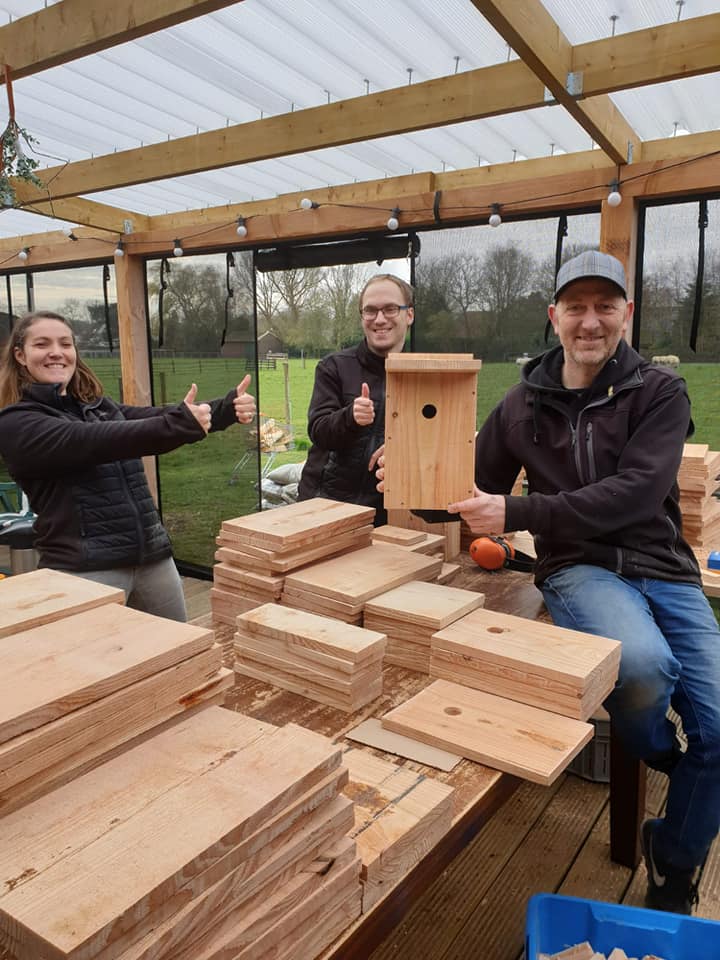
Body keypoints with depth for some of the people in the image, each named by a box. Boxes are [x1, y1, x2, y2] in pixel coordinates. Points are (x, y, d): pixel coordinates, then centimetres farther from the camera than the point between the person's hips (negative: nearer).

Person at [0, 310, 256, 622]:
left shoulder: (101, 406, 14)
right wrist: (180, 423, -35)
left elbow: (159, 418, 0)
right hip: (85, 568, -6)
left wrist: (229, 408, -18)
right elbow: (94, 441, -22)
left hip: (152, 555, 6)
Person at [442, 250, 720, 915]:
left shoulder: (660, 392, -2)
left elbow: (634, 493, -18)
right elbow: (477, 491, 13)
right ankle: (655, 753, 8)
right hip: (580, 568, -1)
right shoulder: (523, 405, 5)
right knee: (644, 661, -33)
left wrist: (519, 513, -27)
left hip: (665, 569, 2)